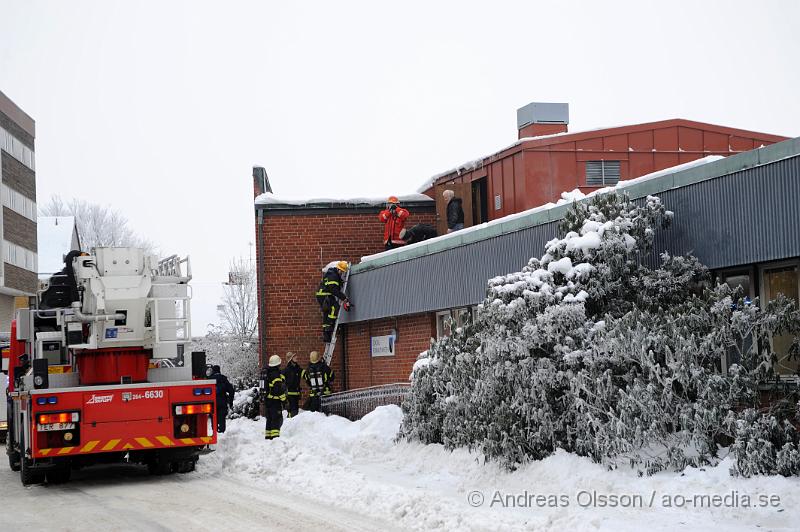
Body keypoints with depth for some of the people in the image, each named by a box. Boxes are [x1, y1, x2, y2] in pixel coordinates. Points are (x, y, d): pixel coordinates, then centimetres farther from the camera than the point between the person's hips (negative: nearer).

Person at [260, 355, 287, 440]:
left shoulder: (266, 372, 11)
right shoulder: (276, 375, -17)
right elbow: (279, 390, -21)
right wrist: (284, 400, -14)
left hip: (267, 400, 9)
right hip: (275, 401, -9)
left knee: (269, 419, 17)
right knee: (277, 419, -8)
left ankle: (267, 436, 22)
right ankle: (275, 436, -16)